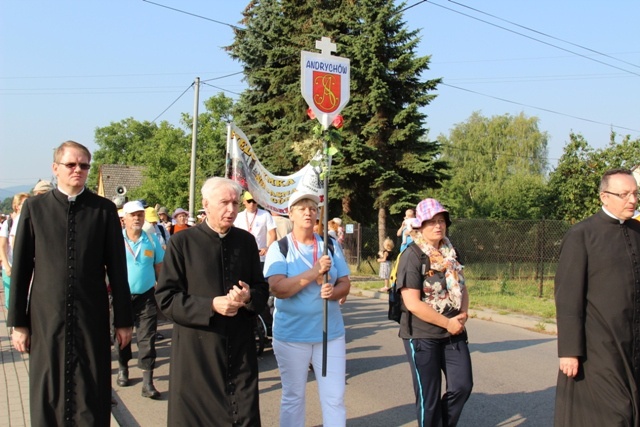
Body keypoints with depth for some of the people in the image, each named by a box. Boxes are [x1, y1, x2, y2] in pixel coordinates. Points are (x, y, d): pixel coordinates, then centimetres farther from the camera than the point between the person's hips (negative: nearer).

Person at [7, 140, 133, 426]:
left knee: (93, 398, 6)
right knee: (46, 397, 10)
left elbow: (117, 268, 2)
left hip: (92, 317, 0)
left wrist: (123, 319, 2)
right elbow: (20, 268, 3)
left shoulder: (104, 209, 1)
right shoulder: (34, 207, 2)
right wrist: (18, 322, 2)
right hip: (45, 318, 1)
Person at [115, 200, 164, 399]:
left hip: (147, 296, 0)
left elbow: (160, 268, 6)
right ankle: (123, 368, 39)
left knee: (147, 338, -2)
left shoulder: (152, 240, 0)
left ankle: (148, 382, 1)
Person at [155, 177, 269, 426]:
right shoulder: (182, 242, -5)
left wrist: (248, 297, -11)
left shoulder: (246, 241, 6)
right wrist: (211, 305, -18)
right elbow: (165, 297, -7)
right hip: (197, 348, -3)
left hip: (241, 346, 3)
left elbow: (262, 289, 12)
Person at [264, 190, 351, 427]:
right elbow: (277, 288, -18)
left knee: (335, 397, 5)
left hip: (331, 333, 2)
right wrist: (315, 272, -24)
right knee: (292, 397, 12)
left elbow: (345, 283, 4)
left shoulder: (331, 246, 4)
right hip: (291, 335, -2)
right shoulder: (279, 247, -6)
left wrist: (334, 291, -19)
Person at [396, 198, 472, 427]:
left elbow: (462, 288, 18)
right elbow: (412, 304, -21)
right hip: (422, 335, -6)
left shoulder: (450, 254, 7)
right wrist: (447, 323, -16)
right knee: (429, 396, 5)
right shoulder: (412, 256, -14)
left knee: (462, 385, 6)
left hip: (454, 333, 6)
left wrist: (463, 313, -3)